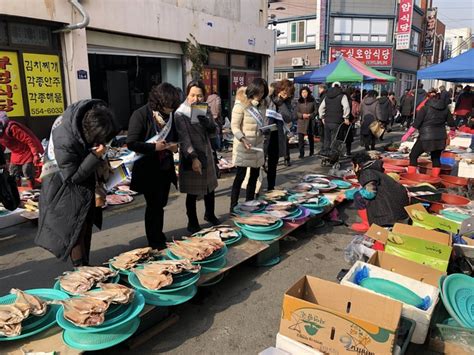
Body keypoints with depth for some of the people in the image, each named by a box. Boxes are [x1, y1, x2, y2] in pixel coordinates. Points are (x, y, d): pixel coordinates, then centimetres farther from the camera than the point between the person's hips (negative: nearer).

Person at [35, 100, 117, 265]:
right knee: (77, 229, -3)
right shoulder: (65, 141, -38)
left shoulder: (88, 115, -18)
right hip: (65, 186, -7)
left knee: (85, 225, 14)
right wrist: (96, 156, -38)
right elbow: (72, 177, -27)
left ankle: (83, 266, 27)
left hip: (83, 183, 8)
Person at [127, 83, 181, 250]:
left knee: (160, 204, 16)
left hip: (165, 167, 6)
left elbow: (175, 135, 17)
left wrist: (175, 145, -5)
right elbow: (131, 143, -21)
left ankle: (160, 238, 32)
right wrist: (154, 147, -27)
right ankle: (154, 243, 18)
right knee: (153, 205, 2)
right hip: (148, 169, -6)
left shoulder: (170, 115, 2)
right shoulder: (141, 115, -17)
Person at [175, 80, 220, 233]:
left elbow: (213, 130, 2)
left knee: (210, 187, 17)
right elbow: (184, 138, -18)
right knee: (192, 192, 2)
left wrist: (203, 117, -15)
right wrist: (193, 158, -26)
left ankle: (209, 214, 39)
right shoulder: (180, 113, -12)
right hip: (190, 156, -6)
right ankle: (192, 222, 19)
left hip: (207, 153, 6)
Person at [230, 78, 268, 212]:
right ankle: (233, 208, 2)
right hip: (243, 146, -7)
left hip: (257, 145, 7)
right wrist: (243, 139, -26)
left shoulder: (261, 105, 10)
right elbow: (234, 126, -14)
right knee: (240, 176, -6)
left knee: (255, 175, 11)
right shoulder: (241, 105, -12)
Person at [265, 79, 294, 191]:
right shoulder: (267, 98, -7)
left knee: (273, 166, 14)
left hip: (277, 139, 5)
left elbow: (288, 118, -6)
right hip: (263, 137, -5)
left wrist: (281, 102, -10)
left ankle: (271, 189, 26)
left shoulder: (285, 102, 7)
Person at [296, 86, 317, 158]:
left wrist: (310, 115, -14)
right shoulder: (299, 101, 5)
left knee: (310, 137, 12)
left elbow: (316, 110, 1)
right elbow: (296, 112, 4)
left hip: (310, 122, 0)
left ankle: (311, 152, 30)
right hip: (301, 122, 1)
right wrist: (302, 115, -13)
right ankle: (301, 154, -6)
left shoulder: (312, 101, 1)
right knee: (300, 138, -9)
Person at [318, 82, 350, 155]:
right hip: (336, 122, -5)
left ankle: (324, 152, 18)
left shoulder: (327, 97, 14)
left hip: (327, 121, 5)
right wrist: (346, 118, -8)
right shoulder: (342, 96, -3)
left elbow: (321, 108, 15)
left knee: (326, 139, 14)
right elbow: (346, 107, -15)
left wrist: (322, 117, 20)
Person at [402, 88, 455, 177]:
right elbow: (451, 123, 11)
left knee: (413, 156, 5)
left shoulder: (426, 108, -7)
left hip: (426, 137, -5)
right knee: (436, 158, 19)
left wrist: (408, 134, -5)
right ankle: (435, 178, 22)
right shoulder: (445, 108, 6)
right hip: (440, 137, 5)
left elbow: (416, 124, -12)